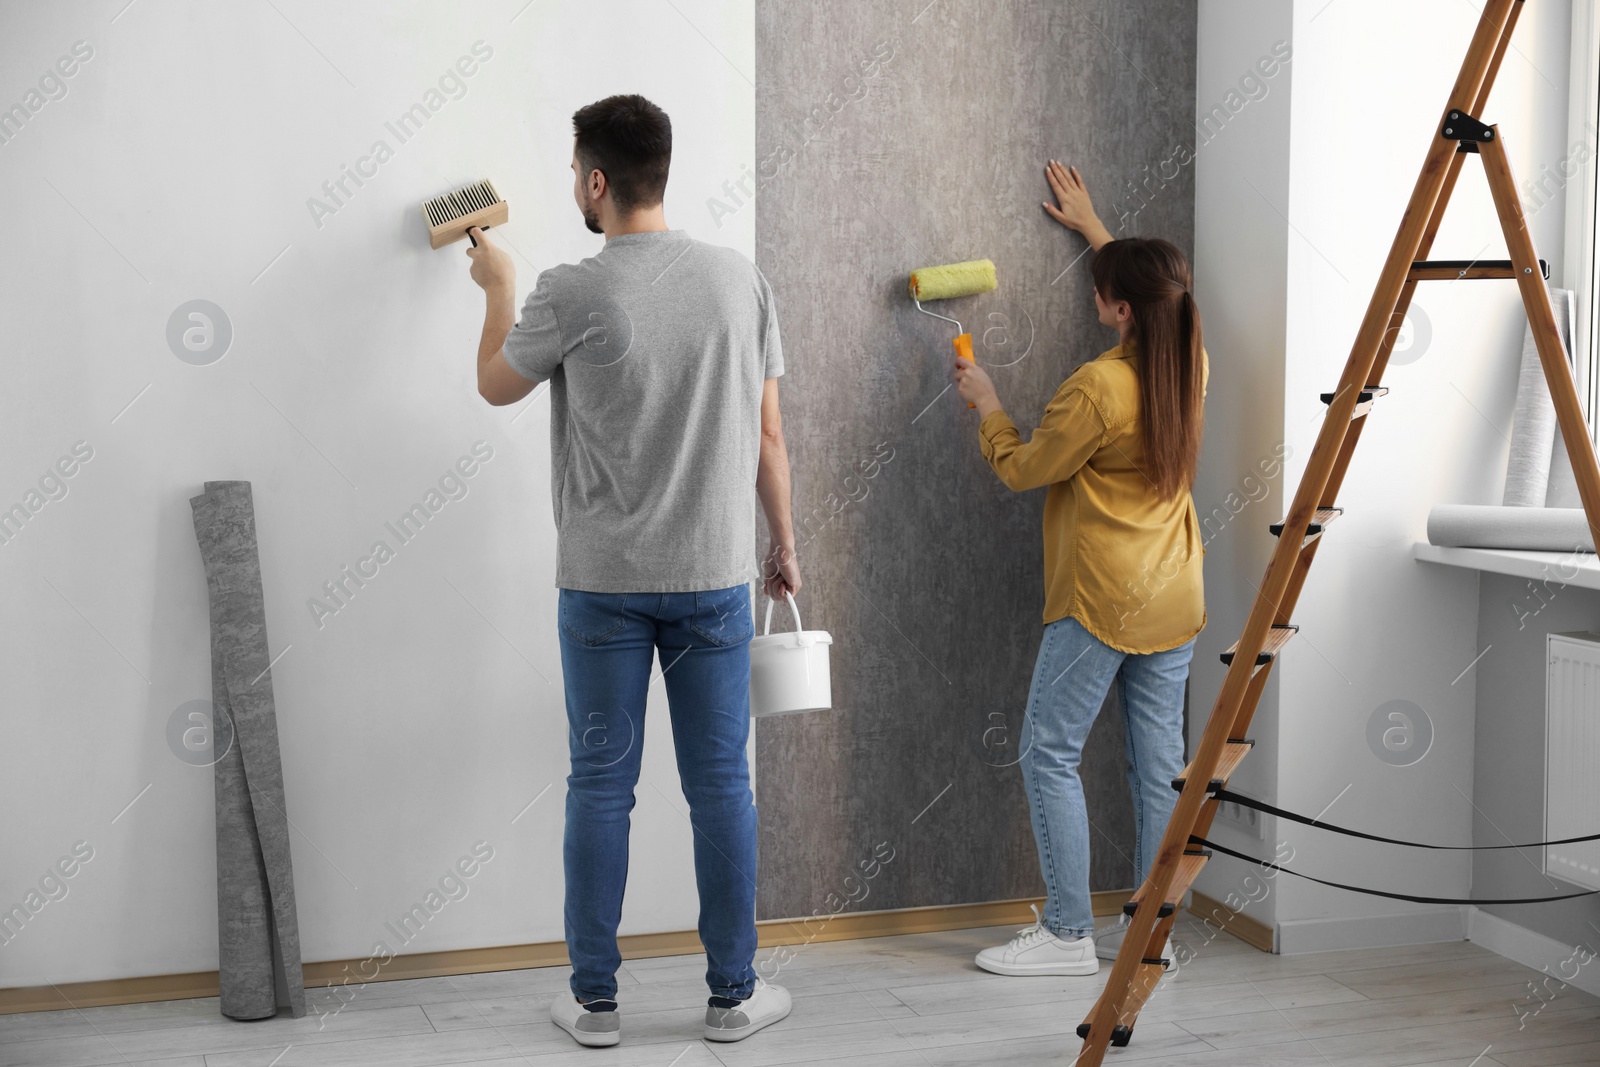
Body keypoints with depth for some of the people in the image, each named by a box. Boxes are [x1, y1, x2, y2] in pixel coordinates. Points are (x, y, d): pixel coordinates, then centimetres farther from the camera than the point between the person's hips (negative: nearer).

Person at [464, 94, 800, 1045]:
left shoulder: (573, 295, -10)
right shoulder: (741, 279, -1)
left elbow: (497, 386, 8)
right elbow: (768, 434, 3)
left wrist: (498, 289, 25)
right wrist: (784, 545, 15)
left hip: (603, 582, -2)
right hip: (715, 575, 2)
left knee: (601, 787, 8)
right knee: (721, 786, 9)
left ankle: (596, 1000, 16)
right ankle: (734, 994, 18)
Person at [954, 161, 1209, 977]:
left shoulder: (1097, 388, -19)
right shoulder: (1190, 364, 3)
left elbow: (1022, 470, -7)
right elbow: (1158, 295, 26)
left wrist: (986, 404, 10)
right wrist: (1093, 230, 36)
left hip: (1103, 601, -8)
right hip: (1175, 598, 8)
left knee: (1049, 755, 2)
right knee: (1159, 763, 10)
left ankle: (1068, 933, 4)